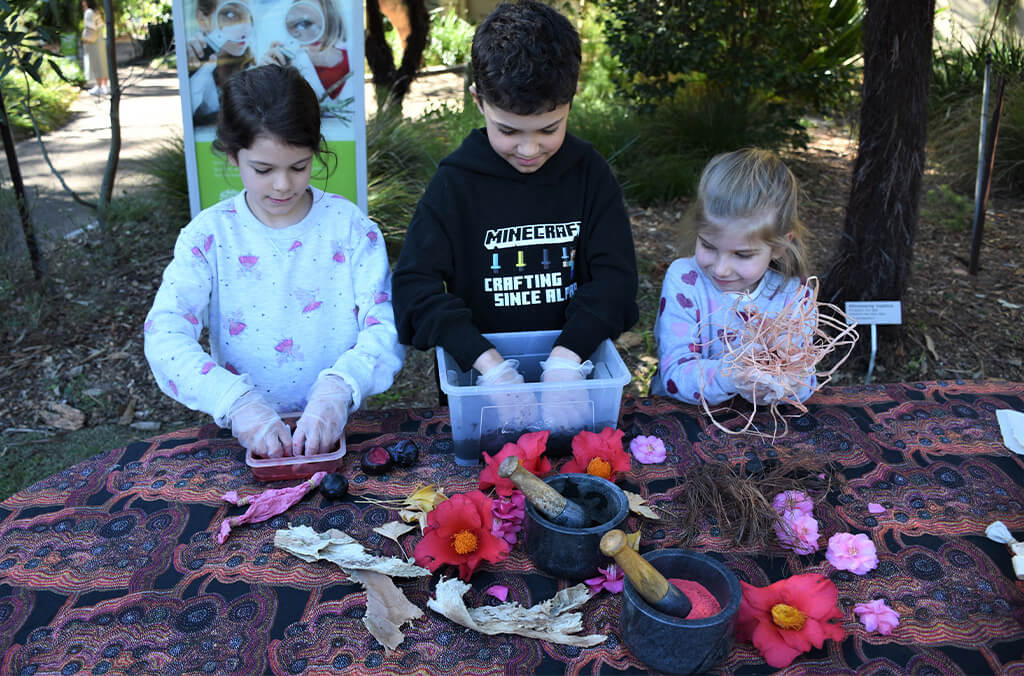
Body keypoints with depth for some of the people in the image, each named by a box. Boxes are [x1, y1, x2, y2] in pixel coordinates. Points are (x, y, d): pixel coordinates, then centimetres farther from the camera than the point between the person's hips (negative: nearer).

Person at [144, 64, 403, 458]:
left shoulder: (348, 226, 0)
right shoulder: (210, 234, 0)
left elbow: (387, 328, -8)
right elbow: (165, 338, -11)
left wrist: (339, 389, -27)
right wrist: (236, 402, -26)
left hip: (337, 429, 0)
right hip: (246, 440, 1)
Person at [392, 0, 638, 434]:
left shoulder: (589, 174, 1)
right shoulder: (456, 182, -4)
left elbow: (615, 274, -4)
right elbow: (414, 283, -10)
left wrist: (568, 356, -19)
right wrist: (486, 361, -21)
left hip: (576, 370, 1)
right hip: (480, 383, 0)